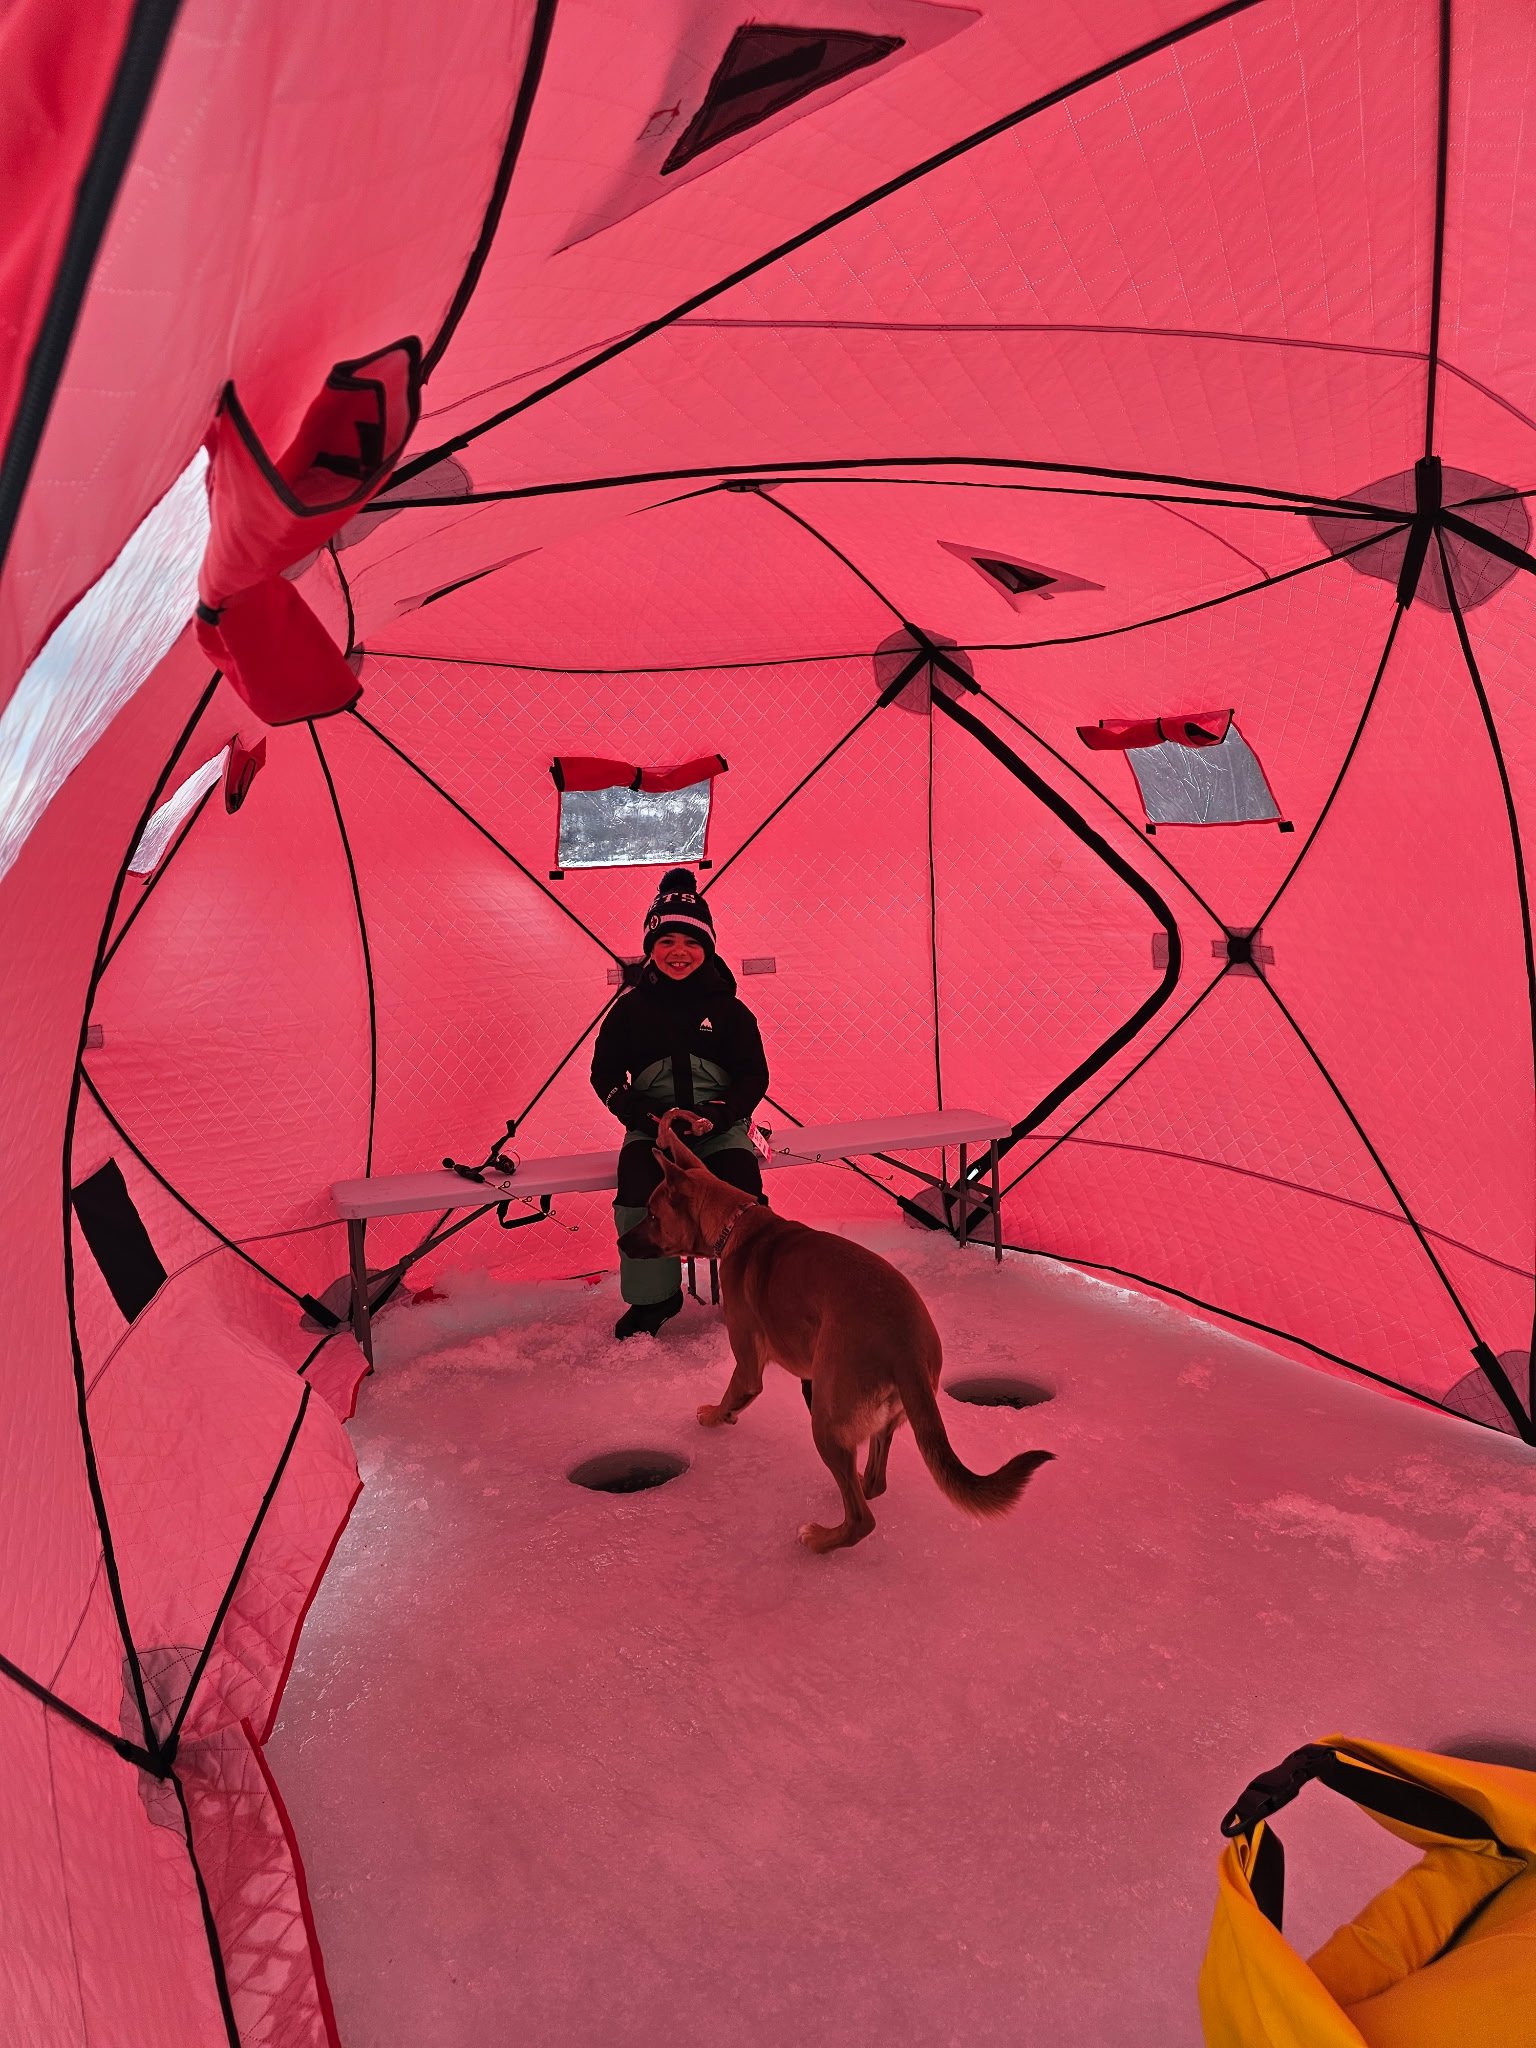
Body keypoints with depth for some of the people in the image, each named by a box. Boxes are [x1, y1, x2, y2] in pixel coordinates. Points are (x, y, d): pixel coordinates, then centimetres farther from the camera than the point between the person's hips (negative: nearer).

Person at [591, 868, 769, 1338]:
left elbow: (754, 1076, 4)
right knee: (639, 1191, -30)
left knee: (741, 1190, -28)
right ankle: (653, 1297, -7)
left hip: (719, 1125, 0)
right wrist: (642, 1115, -9)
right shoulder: (632, 1007, 6)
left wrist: (714, 1116, -14)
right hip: (652, 1127, 0)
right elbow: (605, 1073, 9)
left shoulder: (727, 1008, 5)